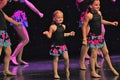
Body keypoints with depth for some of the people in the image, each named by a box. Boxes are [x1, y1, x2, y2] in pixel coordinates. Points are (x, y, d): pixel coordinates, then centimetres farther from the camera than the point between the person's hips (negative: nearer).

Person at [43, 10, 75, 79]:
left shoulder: (63, 26, 7)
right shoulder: (53, 27, -12)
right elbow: (49, 36, -11)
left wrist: (69, 34, 24)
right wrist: (46, 33, -30)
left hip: (63, 45, 5)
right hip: (55, 45, -5)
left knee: (66, 57, -3)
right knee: (56, 59, 3)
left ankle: (67, 70, 20)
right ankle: (56, 74, 12)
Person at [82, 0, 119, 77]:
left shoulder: (99, 13, 5)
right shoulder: (89, 15, -16)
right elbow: (84, 26, -14)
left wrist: (111, 23, 19)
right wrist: (84, 39, -16)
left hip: (100, 36, 7)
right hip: (93, 37, -7)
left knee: (106, 52, 16)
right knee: (94, 54, -3)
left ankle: (111, 68, 30)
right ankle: (93, 72, 7)